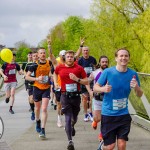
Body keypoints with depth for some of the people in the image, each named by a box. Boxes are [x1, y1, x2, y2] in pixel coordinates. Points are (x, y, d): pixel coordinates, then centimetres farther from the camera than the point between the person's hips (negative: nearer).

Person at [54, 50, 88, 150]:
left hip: (76, 96, 1)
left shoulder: (79, 68, -3)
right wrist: (55, 82, 11)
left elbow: (86, 82, -1)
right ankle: (70, 141, -9)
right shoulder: (60, 68, 1)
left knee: (74, 118, 17)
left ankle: (72, 126, 54)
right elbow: (55, 73, 26)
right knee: (68, 118, -9)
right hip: (65, 96, -1)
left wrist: (77, 79, -16)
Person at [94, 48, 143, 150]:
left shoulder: (133, 74, -4)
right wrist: (103, 89, -26)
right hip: (108, 114, -2)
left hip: (124, 115, 2)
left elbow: (140, 95, 4)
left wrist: (137, 88, -19)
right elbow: (95, 87, -3)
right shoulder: (108, 72, -11)